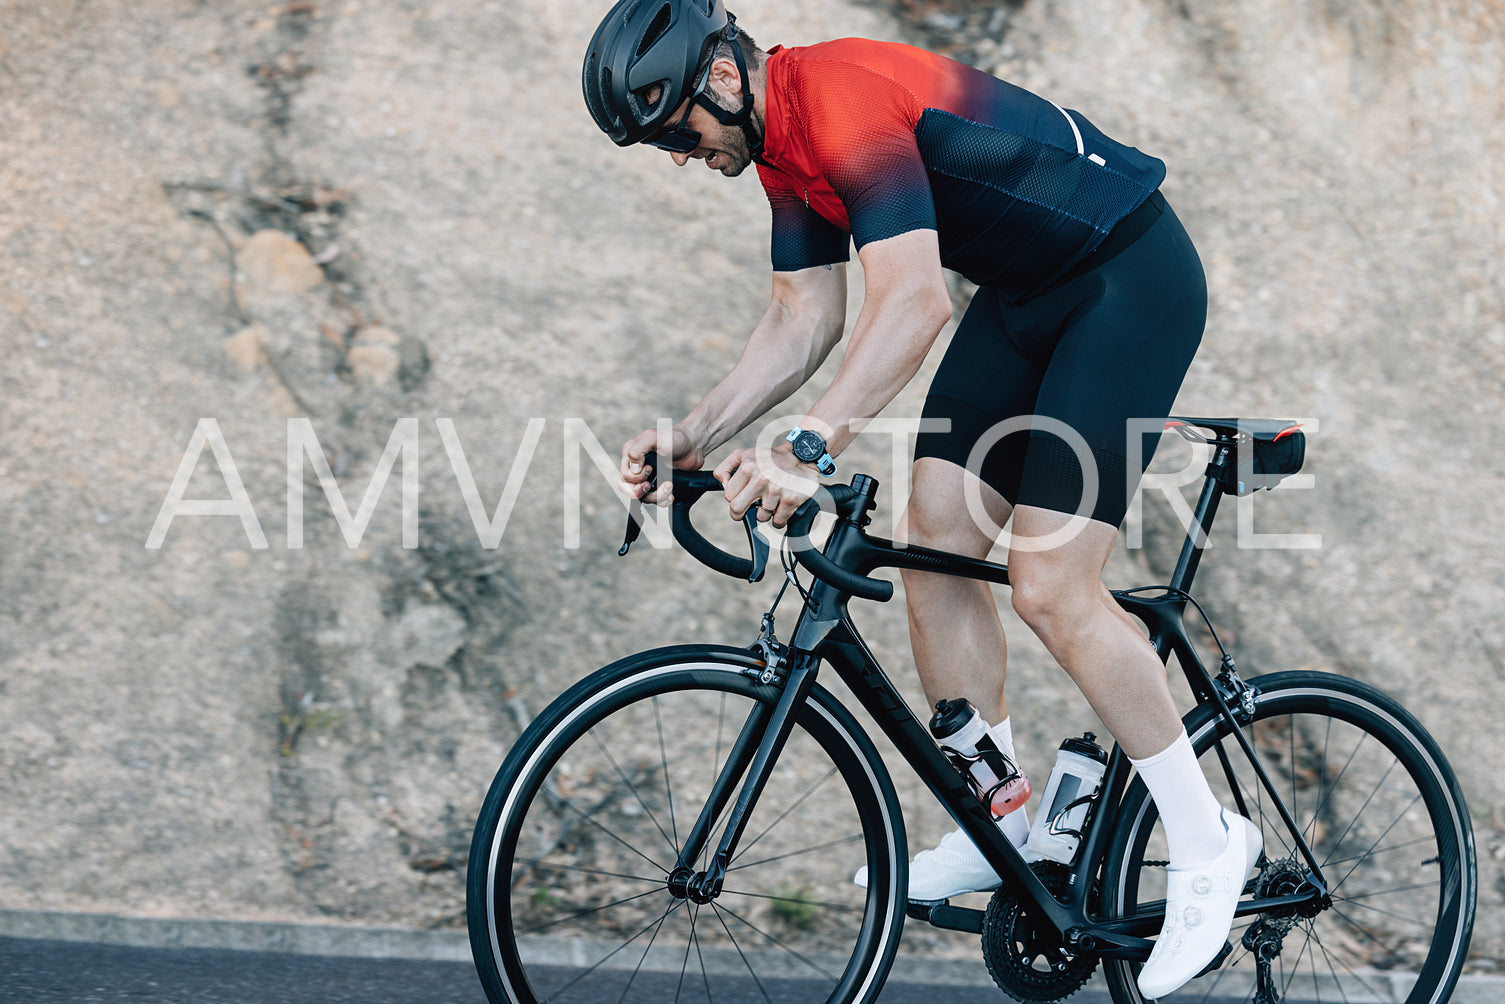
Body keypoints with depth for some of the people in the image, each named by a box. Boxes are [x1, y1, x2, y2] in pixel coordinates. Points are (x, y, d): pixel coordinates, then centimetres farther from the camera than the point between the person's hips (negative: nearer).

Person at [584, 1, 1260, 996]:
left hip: (1132, 279, -10)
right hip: (1028, 291, 10)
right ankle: (997, 830, 13)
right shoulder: (784, 145, 4)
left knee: (1051, 586, -15)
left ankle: (1208, 843, -2)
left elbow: (915, 300, -37)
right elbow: (803, 320, 10)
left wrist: (810, 448, -45)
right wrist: (691, 439, -2)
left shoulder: (843, 98, -27)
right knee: (934, 545, 3)